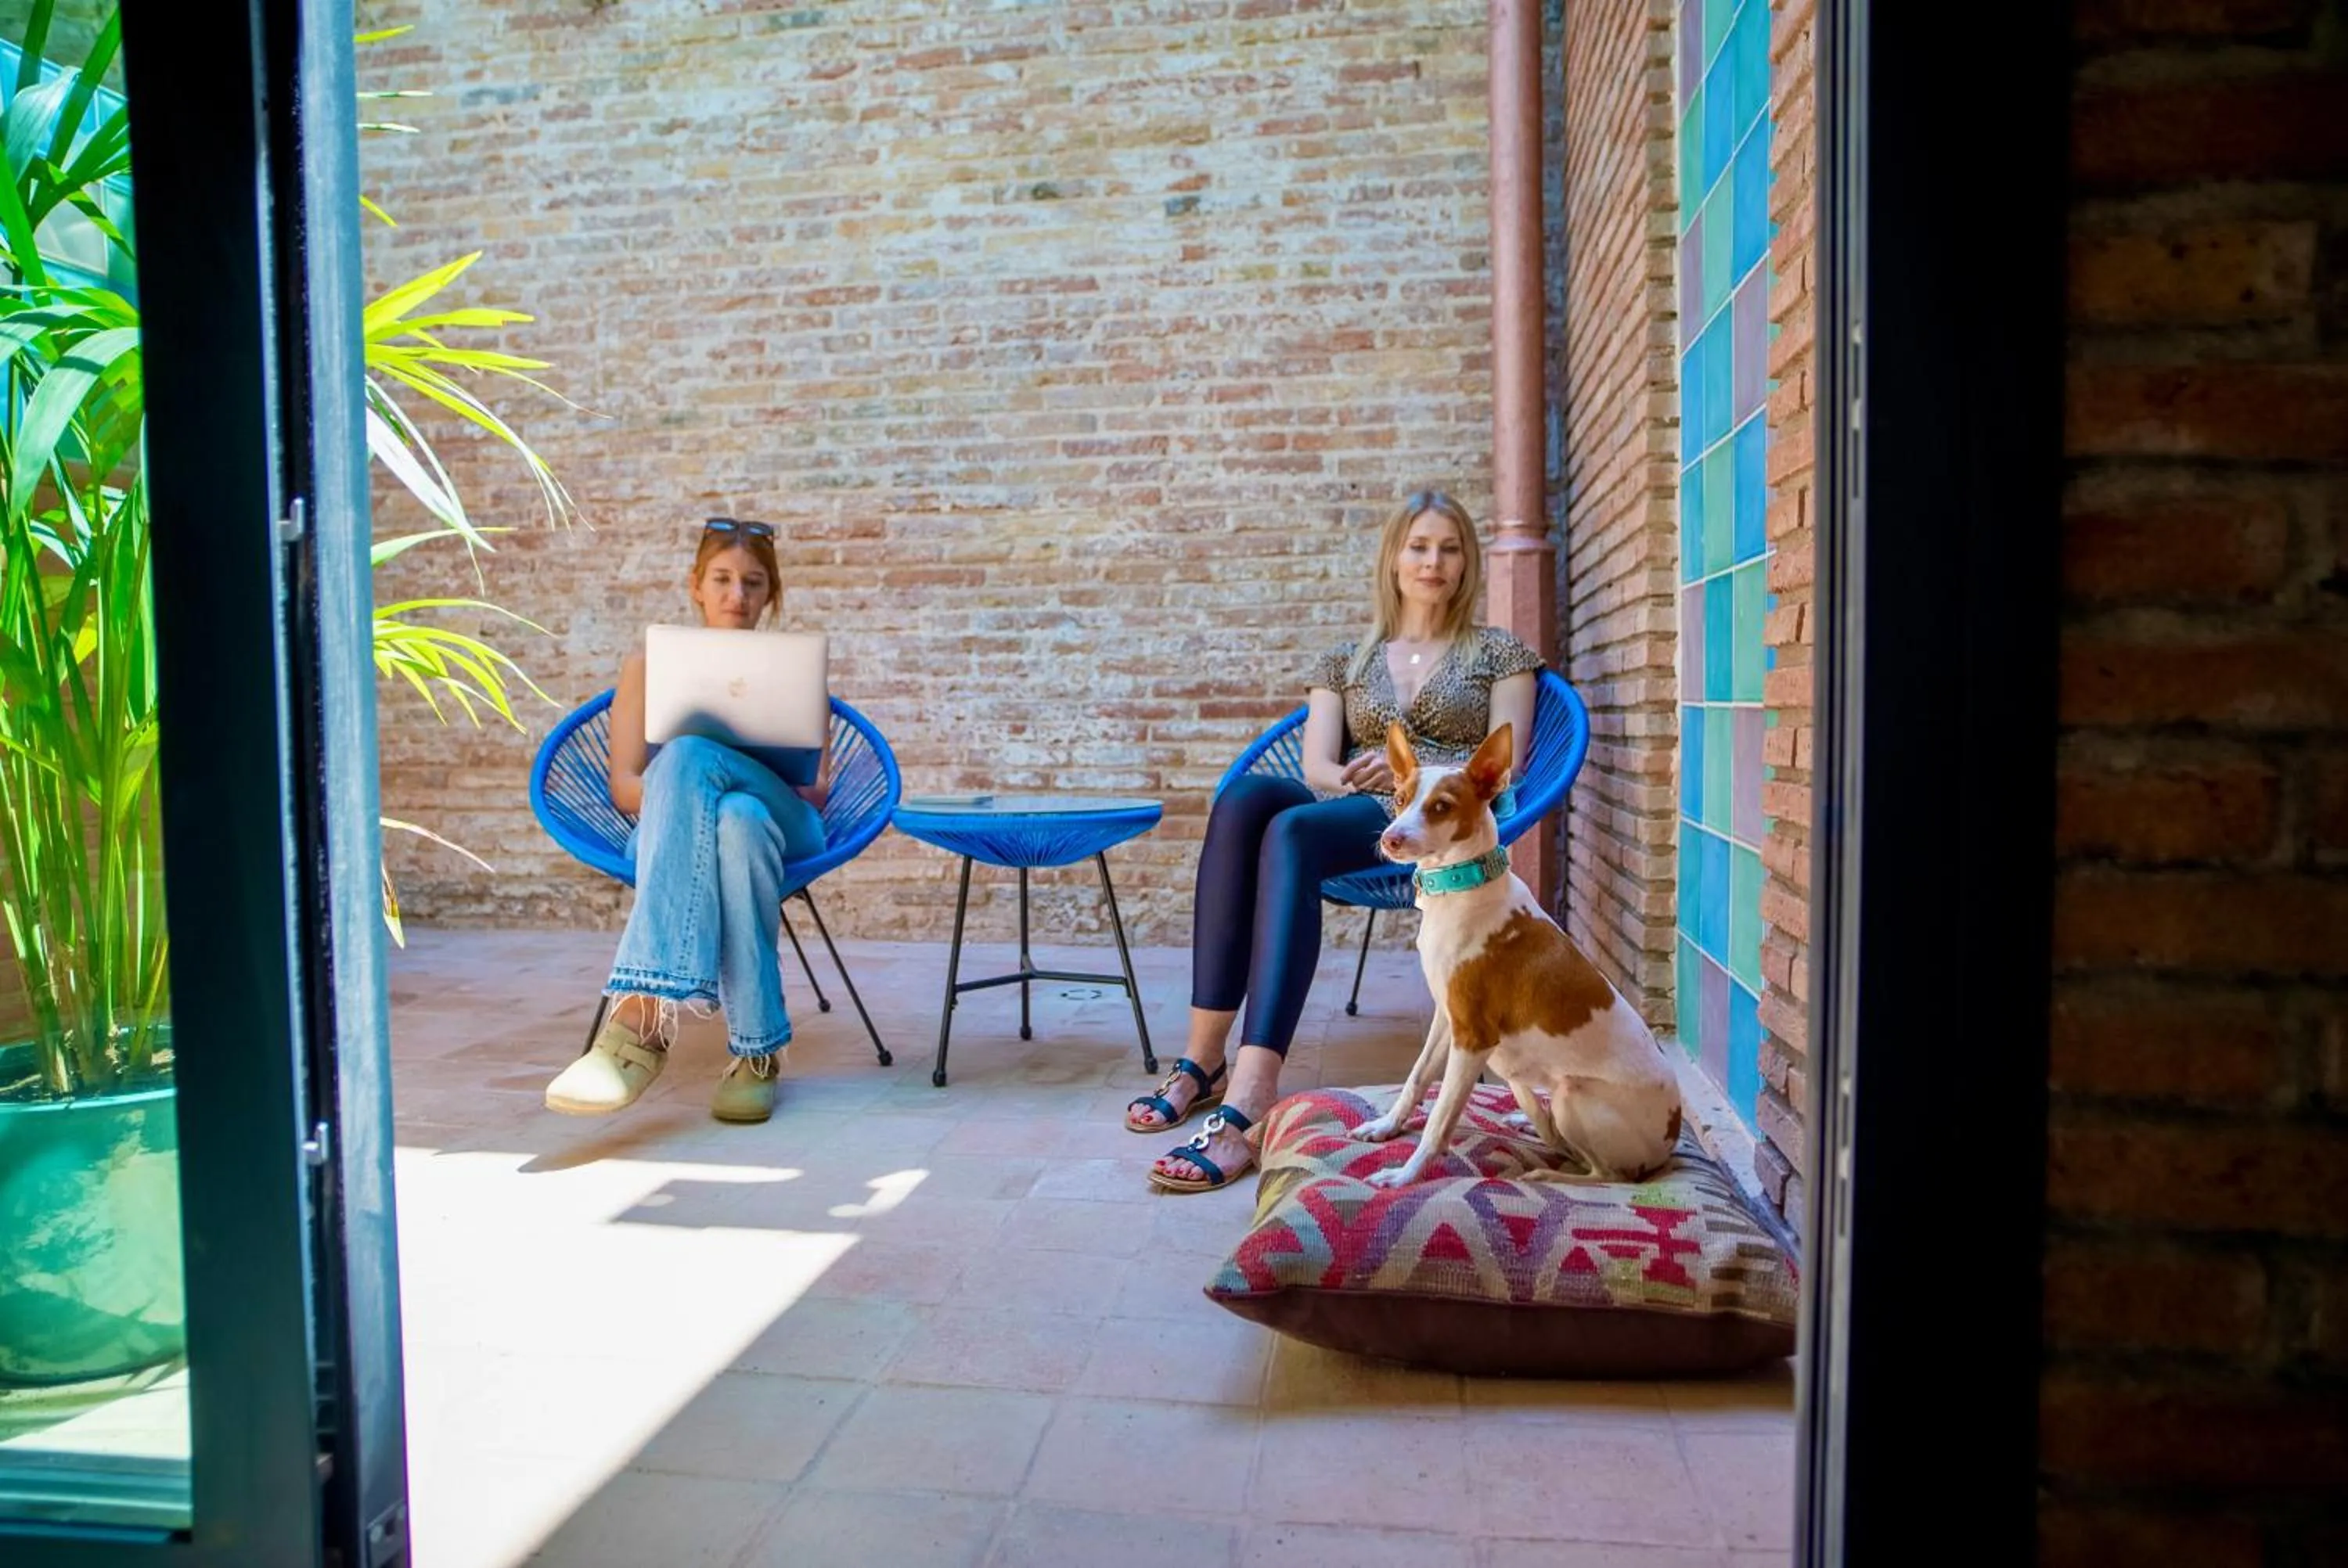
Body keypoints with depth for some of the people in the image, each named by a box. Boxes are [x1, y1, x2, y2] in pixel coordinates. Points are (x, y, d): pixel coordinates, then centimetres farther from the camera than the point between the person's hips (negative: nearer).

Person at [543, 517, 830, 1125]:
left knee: (687, 754, -36)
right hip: (674, 833, 0)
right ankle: (754, 1047, -43)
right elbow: (624, 787, 9)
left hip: (780, 828, 0)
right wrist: (678, 792, -15)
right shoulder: (650, 665, 20)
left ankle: (642, 1012, -45)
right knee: (731, 819, -40)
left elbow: (815, 794, 14)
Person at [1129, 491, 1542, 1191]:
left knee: (1293, 829, -37)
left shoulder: (1500, 653, 17)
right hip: (1349, 815, 3)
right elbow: (1317, 765, 10)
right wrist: (1355, 779, -14)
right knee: (1244, 798, -33)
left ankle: (1249, 1097, -49)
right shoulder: (1344, 662, 23)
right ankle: (1205, 1056, -35)